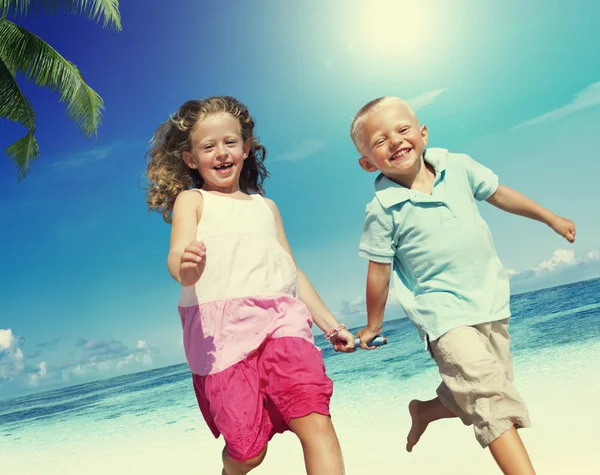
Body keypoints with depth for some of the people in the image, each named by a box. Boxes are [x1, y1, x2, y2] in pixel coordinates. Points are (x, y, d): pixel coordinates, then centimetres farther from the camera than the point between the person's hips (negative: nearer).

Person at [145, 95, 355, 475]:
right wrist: (186, 265, -32)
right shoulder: (191, 200, 11)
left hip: (280, 318, 3)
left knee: (316, 421, -18)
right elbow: (177, 257, -7)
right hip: (223, 327, -3)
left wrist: (330, 324, 22)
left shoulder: (266, 206, 25)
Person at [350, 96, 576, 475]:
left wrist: (551, 218, 23)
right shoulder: (383, 209, -13)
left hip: (491, 300, 5)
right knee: (491, 399, -16)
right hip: (444, 311, -5)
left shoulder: (457, 166, -2)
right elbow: (379, 272, -6)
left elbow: (499, 194, 14)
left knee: (475, 397, 14)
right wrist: (373, 326, 4)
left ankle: (426, 409, 39)